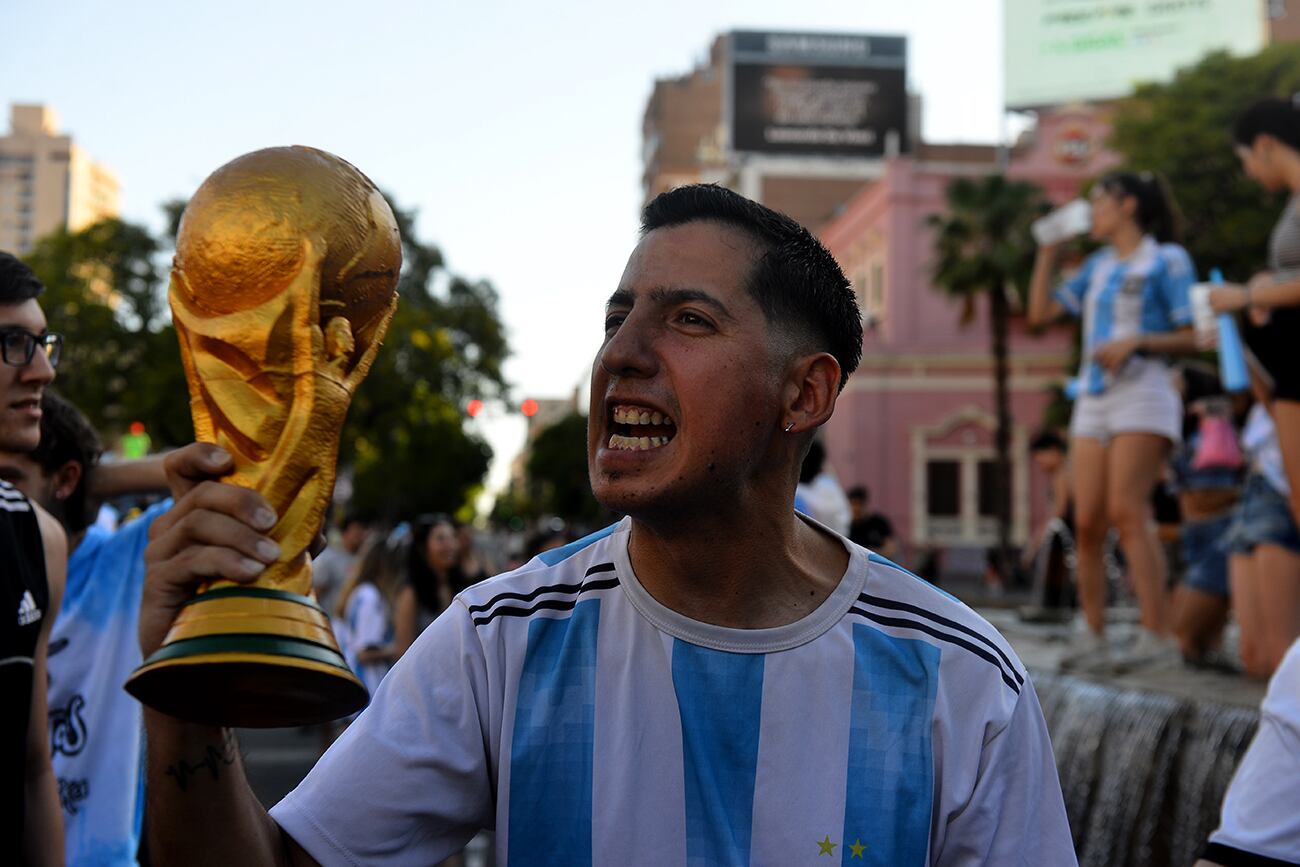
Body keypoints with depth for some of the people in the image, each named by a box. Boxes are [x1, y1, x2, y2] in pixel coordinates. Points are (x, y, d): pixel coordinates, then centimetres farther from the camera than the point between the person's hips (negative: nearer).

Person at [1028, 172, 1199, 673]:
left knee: (1126, 510, -21)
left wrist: (1136, 341, -15)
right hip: (1093, 398, 6)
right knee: (1087, 523, -3)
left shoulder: (1167, 260, 4)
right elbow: (1040, 313, 19)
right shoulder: (1098, 266, 22)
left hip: (1141, 392, -6)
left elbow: (1193, 337, -2)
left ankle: (1157, 636, -23)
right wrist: (1048, 250, 19)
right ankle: (1093, 639, 0)